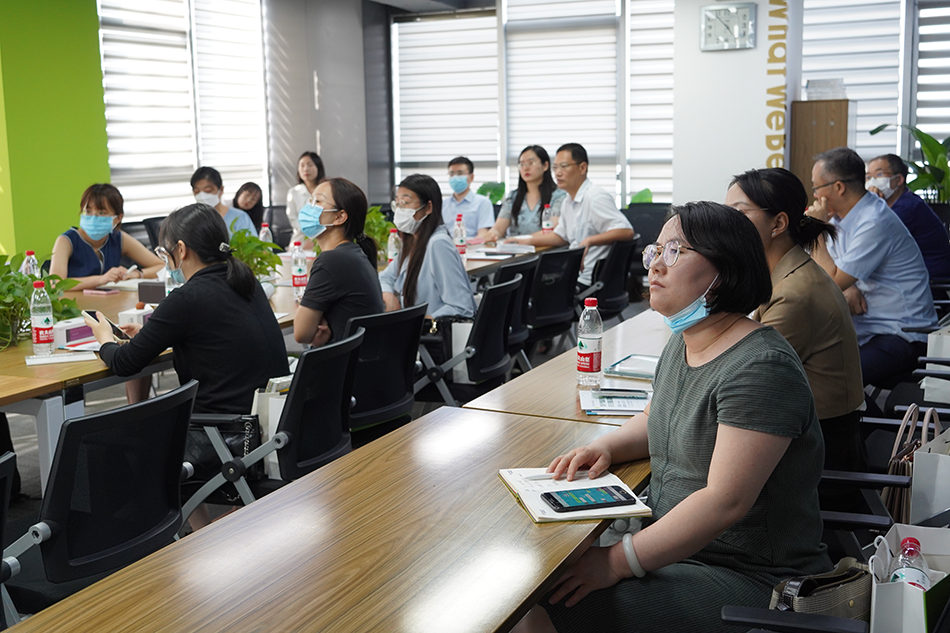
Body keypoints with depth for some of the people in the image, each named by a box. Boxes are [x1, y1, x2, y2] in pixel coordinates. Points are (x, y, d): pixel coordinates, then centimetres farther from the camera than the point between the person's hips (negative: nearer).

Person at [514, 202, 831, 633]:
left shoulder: (760, 368, -22)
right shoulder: (682, 344, 8)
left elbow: (725, 502, -26)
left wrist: (619, 561, -25)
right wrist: (606, 447, 5)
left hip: (751, 580, -8)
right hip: (674, 551, 8)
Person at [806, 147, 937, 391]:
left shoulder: (875, 224, -19)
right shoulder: (841, 217, 9)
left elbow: (832, 282, -19)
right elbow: (826, 273, 13)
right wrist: (848, 289, -10)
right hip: (862, 331, 9)